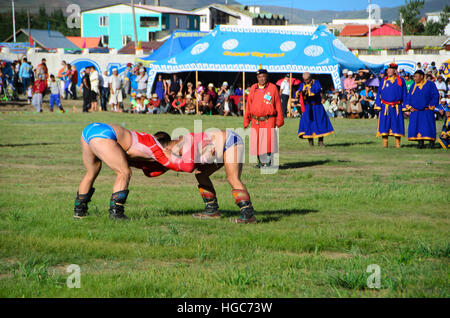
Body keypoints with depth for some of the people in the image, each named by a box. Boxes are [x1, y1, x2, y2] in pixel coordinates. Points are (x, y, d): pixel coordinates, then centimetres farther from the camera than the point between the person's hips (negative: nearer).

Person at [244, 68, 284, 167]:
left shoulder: (273, 88, 2)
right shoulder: (253, 88, 11)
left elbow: (278, 105, 3)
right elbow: (248, 105, 14)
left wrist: (279, 120, 0)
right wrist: (246, 121, 11)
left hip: (269, 120, -3)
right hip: (256, 121, 4)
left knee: (268, 140, -15)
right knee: (256, 142, 3)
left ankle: (268, 162, -7)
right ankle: (261, 162, 15)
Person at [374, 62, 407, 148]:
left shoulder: (401, 81, 4)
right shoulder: (384, 81, 8)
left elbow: (404, 95, 6)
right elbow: (379, 93, 9)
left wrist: (404, 107, 0)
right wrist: (378, 105, 0)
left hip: (397, 108, -1)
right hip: (385, 107, 1)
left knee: (397, 125, 0)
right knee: (384, 125, -3)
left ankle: (397, 143, 8)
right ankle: (385, 143, 4)